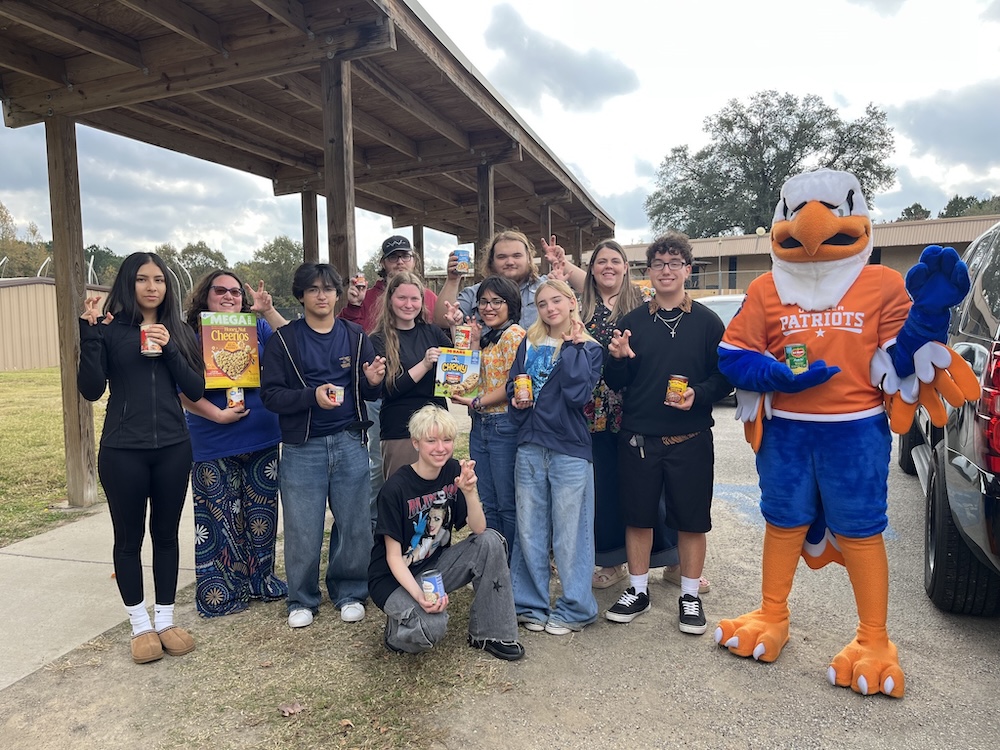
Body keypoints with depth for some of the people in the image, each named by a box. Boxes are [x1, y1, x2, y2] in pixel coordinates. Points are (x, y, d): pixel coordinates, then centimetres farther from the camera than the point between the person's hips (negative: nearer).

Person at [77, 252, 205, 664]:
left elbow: (196, 390, -2)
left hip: (173, 449, 2)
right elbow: (91, 390, -10)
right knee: (128, 537, 9)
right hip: (122, 452, -2)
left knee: (165, 533, 11)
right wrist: (89, 334, -19)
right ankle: (140, 624, 24)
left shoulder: (179, 332, 5)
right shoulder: (110, 330, -3)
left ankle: (166, 619, 24)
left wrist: (170, 349, -14)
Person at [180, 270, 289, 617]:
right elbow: (183, 391, -8)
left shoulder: (256, 328, 6)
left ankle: (260, 579, 29)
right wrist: (217, 414, -19)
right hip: (213, 448, -3)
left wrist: (268, 311, -18)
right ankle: (220, 591, 20)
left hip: (262, 441, 3)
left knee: (261, 516, 13)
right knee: (219, 520, 5)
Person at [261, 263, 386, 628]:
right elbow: (270, 394, -5)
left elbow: (367, 393, 10)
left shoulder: (355, 336, 8)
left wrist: (373, 381, -13)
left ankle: (349, 592, 27)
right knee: (303, 530, 4)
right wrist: (312, 396, -21)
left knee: (356, 524, 7)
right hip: (302, 447, -1)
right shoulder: (284, 340, 1)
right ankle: (302, 600, 25)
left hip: (350, 443, 2)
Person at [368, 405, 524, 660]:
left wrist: (470, 491, -29)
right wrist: (419, 596, -31)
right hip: (394, 578, -5)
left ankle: (489, 633, -4)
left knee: (491, 541, -18)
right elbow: (393, 557, -17)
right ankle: (397, 627, 4)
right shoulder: (395, 488, -21)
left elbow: (479, 529, -12)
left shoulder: (454, 472, -6)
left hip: (435, 565, 5)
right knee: (431, 626, -33)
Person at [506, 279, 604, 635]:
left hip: (570, 449, -4)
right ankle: (531, 605, 23)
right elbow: (513, 385, 17)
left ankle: (573, 609, 16)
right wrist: (518, 396, -4)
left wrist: (572, 347, -10)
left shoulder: (589, 349, 1)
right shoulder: (529, 344, 13)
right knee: (529, 532, 9)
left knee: (570, 533, 2)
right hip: (530, 448, 4)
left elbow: (579, 392, -14)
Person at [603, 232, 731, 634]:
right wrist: (617, 359, -15)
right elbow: (615, 383, 6)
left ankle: (690, 596, 27)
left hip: (690, 439, -1)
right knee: (638, 516, 11)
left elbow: (725, 375, 1)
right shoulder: (632, 322, 5)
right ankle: (638, 591, 29)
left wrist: (699, 394, -17)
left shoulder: (707, 322, 2)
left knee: (692, 520, 8)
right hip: (637, 438, 1)